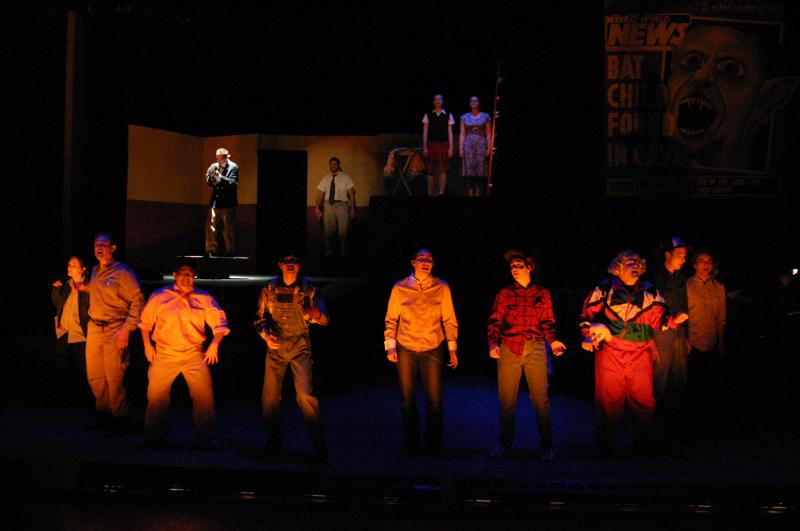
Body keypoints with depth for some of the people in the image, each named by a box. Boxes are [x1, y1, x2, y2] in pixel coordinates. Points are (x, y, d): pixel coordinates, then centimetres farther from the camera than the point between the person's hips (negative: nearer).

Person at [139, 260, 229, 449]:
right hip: (164, 354, 1)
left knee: (204, 396, -9)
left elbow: (219, 322, 3)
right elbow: (145, 322, 14)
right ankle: (154, 438, 17)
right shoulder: (159, 296, 7)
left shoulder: (204, 299, 7)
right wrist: (147, 344, 5)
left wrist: (215, 344, -10)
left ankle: (208, 440, 2)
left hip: (194, 355, 0)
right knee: (156, 396, 0)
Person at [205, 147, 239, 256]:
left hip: (228, 202, -4)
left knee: (228, 228, 0)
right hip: (215, 201, 4)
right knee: (211, 226, 2)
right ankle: (212, 250, 9)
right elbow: (209, 183, 7)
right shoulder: (214, 166, 7)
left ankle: (229, 251, 8)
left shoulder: (233, 167, -5)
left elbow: (233, 183, -14)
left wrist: (220, 177, -25)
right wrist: (210, 177, -16)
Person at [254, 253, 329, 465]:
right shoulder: (269, 289, 4)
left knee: (305, 394, -16)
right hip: (275, 348, 3)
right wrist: (265, 335, -8)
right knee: (269, 397, 5)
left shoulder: (308, 289, -1)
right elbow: (260, 318, 11)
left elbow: (324, 319, -5)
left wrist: (316, 315, -28)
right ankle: (274, 443, 24)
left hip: (300, 347, -3)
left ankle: (319, 446, -8)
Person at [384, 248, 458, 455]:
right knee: (408, 400, 8)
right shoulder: (400, 288, 0)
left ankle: (433, 445, 15)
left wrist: (453, 349, 2)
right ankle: (411, 444, 20)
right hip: (405, 350, 0)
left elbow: (449, 320, 4)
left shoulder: (441, 288, 0)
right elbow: (391, 319, 6)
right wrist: (390, 346, -1)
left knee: (434, 401, 1)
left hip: (432, 349, 0)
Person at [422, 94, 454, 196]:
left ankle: (441, 192, 1)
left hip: (443, 144, 0)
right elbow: (425, 132, 5)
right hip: (431, 144, 0)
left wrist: (450, 148, -1)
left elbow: (450, 133, 5)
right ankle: (430, 193, 4)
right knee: (430, 170, 0)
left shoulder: (448, 115, 7)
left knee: (443, 169, -2)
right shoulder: (428, 115, 6)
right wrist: (424, 147, -2)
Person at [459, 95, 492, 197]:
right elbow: (462, 134, 6)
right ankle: (471, 194, 1)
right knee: (469, 170, -3)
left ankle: (478, 194, 0)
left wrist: (489, 148, -5)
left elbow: (488, 134, 4)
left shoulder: (485, 116, 7)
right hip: (468, 144, 1)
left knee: (480, 170, -4)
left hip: (481, 144, -1)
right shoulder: (465, 117, 9)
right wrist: (460, 149, -2)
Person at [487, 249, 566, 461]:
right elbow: (494, 321, 6)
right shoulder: (504, 293, 10)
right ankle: (505, 444, 14)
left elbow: (547, 322, 13)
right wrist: (493, 343, -10)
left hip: (535, 348, 0)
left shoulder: (542, 293, 11)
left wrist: (553, 341, -5)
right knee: (506, 399, 3)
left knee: (540, 398, -5)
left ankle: (547, 447, 2)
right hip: (509, 348, 1)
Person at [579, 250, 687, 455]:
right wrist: (588, 336, -3)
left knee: (644, 400, 0)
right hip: (610, 352, -2)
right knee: (609, 399, 1)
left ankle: (646, 442, 12)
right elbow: (588, 313, 8)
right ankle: (604, 444, 11)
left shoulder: (649, 291, 13)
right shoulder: (605, 288, 7)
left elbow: (658, 317, 9)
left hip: (640, 355, 2)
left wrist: (673, 320, -11)